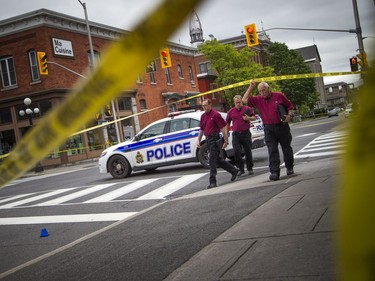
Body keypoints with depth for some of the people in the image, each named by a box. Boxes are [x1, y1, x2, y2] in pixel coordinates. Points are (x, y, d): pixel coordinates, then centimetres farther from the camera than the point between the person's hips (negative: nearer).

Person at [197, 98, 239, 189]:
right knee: (217, 160, 16)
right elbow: (201, 129, 20)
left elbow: (223, 128, -13)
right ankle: (233, 170, 32)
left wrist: (226, 141, -16)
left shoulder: (215, 115, -11)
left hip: (214, 140, -8)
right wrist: (199, 141, 13)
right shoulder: (203, 116, 13)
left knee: (212, 161, -9)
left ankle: (212, 182, -4)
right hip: (208, 140, 8)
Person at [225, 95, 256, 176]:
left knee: (248, 151, 4)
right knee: (237, 151, -7)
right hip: (236, 134, 1)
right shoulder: (231, 111, 7)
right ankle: (241, 169, 5)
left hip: (246, 133, -1)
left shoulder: (247, 109, 1)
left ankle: (250, 168, 17)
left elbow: (254, 117, 6)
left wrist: (248, 118, -15)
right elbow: (227, 123, 14)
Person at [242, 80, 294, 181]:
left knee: (286, 148, 11)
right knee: (272, 151, -6)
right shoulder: (258, 100, 5)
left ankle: (289, 168, 29)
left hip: (282, 126, -1)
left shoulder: (279, 96, -1)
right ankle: (274, 172, -8)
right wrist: (250, 88, -4)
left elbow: (290, 107, 7)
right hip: (269, 129, 1)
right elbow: (244, 100, -1)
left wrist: (289, 116, -11)